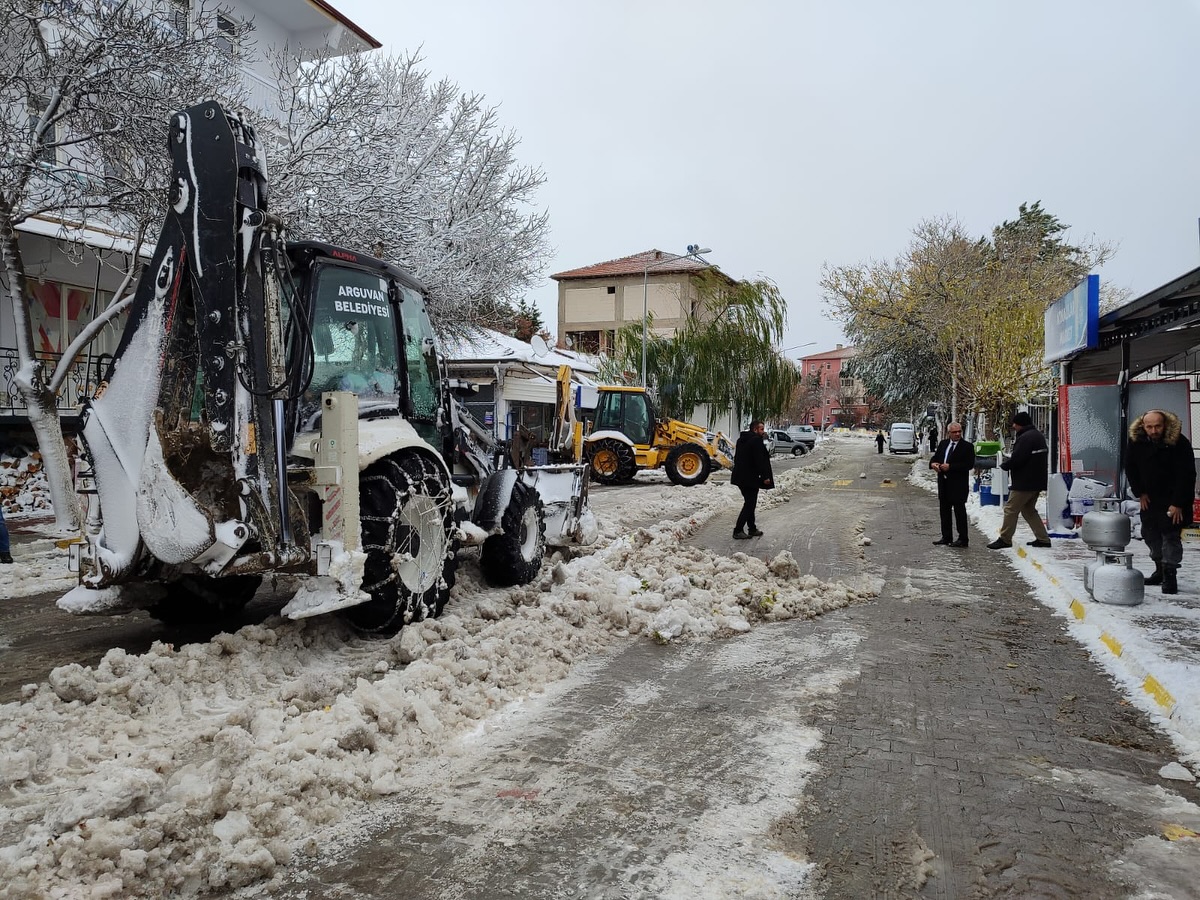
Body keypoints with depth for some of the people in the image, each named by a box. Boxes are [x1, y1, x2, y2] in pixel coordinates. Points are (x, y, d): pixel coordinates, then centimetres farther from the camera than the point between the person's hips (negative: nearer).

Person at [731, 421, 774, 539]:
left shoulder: (741, 440, 14)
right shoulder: (756, 440, -15)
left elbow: (736, 458, 21)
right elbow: (760, 460, -20)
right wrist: (765, 476, -15)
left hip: (740, 477, 9)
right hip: (750, 478, -9)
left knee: (749, 504, 17)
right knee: (749, 504, -3)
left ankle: (752, 529, 23)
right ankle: (738, 530, -5)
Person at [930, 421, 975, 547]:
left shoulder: (967, 446, -7)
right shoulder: (943, 444, 12)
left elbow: (969, 465, -16)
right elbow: (935, 457, 18)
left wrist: (950, 467, -19)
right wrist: (933, 463, -6)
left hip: (958, 485, -7)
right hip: (944, 484, 7)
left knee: (959, 511, -3)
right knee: (944, 510, 12)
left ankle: (963, 539, 3)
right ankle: (946, 537, 22)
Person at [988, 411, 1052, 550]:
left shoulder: (1025, 438, -18)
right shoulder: (1038, 435, 16)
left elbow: (1016, 460, -24)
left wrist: (1004, 465, -3)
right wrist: (1008, 463, 11)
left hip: (1024, 482, -10)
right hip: (1037, 481, 10)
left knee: (1011, 509, -4)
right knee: (1029, 510, 18)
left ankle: (1005, 539, 0)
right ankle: (1043, 538, 17)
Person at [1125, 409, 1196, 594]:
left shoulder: (1179, 443, -21)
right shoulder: (1136, 441, -9)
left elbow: (1186, 475, -20)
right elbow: (1130, 469, 4)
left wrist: (1177, 503, -22)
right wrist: (1140, 493, 0)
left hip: (1174, 498, -5)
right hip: (1150, 497, 5)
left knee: (1170, 535, -12)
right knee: (1149, 532, 10)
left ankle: (1170, 575, -9)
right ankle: (1160, 569, 24)